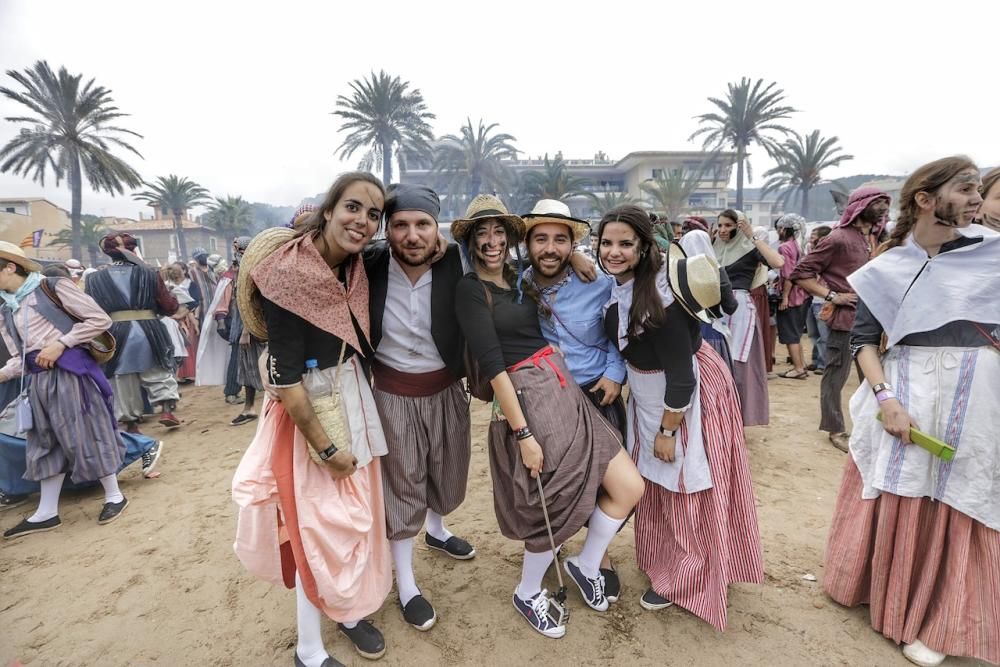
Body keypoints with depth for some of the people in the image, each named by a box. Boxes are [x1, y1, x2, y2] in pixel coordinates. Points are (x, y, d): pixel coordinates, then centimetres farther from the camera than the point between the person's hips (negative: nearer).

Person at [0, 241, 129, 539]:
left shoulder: (53, 287, -3)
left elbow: (100, 319, -9)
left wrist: (60, 343, -13)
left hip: (71, 372, -7)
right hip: (40, 379, 7)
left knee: (85, 434, -1)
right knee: (46, 441, 12)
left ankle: (114, 495, 14)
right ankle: (46, 512, 23)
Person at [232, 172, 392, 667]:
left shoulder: (355, 266, 0)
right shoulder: (287, 272, -21)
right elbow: (284, 377, -21)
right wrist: (326, 447, -16)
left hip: (355, 397, 7)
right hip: (308, 408, -7)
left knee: (358, 510, 17)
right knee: (319, 521, 3)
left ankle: (349, 609, 40)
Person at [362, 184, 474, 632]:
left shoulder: (455, 264, -15)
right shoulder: (369, 266, -17)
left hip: (446, 390, 3)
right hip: (394, 394, -2)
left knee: (447, 473, 25)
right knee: (402, 487, 12)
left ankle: (436, 532, 58)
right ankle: (406, 586, 34)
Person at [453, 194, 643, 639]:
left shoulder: (519, 279, 13)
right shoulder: (470, 289, -8)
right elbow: (491, 365, -16)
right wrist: (522, 432, -18)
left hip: (564, 388, 8)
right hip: (527, 397, -7)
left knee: (630, 487, 6)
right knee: (555, 505, 6)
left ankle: (585, 566, 33)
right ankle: (528, 595, 37)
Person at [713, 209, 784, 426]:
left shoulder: (749, 248, -4)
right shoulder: (718, 249, 14)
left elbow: (778, 262, -22)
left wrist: (753, 237, -20)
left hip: (740, 308, -6)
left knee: (737, 365, -3)